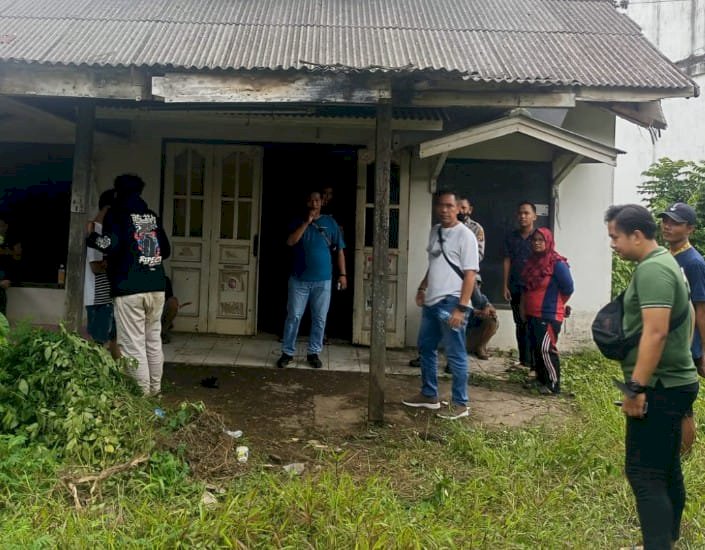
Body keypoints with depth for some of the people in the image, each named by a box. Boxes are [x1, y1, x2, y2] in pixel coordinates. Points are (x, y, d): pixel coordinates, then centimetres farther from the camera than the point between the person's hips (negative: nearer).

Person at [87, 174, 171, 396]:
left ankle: (142, 394, 1)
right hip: (157, 288, 6)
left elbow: (112, 245, -16)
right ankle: (154, 390, 21)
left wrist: (90, 236, 0)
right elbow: (166, 250, 18)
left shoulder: (116, 214, -1)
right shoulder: (152, 216, 15)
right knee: (154, 341, 15)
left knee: (134, 346, -1)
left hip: (129, 290, -6)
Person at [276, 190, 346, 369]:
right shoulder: (299, 222, 4)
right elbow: (290, 242, -13)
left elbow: (339, 250, 6)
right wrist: (306, 222, -16)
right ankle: (287, 352, 12)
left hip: (323, 280, 1)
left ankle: (313, 353, 17)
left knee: (319, 318, 5)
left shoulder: (330, 223, 5)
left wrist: (342, 274, -1)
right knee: (293, 316, 2)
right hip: (299, 279, 0)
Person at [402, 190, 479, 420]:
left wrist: (461, 308, -21)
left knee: (456, 355, 0)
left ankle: (460, 403, 10)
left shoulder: (465, 235, -13)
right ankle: (429, 395, 30)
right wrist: (422, 288, 19)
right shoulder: (435, 231, 12)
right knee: (426, 349, 17)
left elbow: (470, 274, -16)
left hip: (451, 304, -9)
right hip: (431, 302, 9)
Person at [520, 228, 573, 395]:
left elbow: (568, 288, -10)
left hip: (549, 315, -8)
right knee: (535, 348, 15)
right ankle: (541, 378, 28)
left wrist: (554, 303, 4)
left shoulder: (557, 263, -14)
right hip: (532, 315, 8)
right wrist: (523, 307, 15)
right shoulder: (531, 261, 10)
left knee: (546, 349, -7)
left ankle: (553, 385, 2)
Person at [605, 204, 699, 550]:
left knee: (644, 472, -7)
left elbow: (656, 332, -27)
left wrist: (637, 387, -26)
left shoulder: (651, 269, -19)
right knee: (666, 469, 19)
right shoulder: (663, 262, 14)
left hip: (659, 388, -10)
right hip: (672, 383, 10)